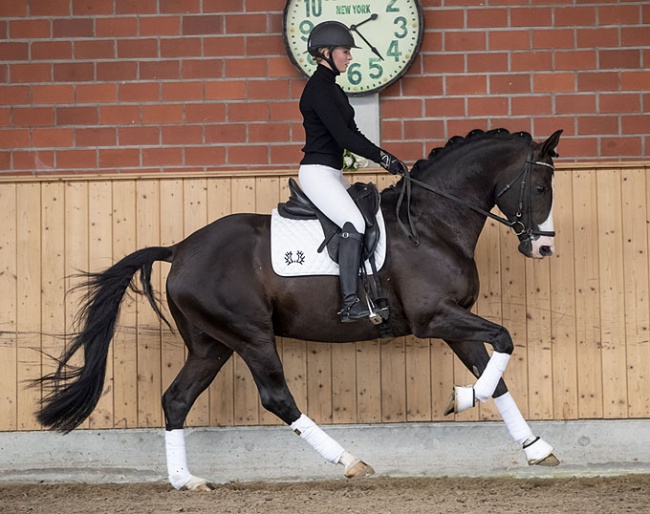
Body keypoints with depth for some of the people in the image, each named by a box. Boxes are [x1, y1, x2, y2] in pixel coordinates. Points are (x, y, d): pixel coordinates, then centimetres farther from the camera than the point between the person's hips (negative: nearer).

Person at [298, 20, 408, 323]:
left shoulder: (331, 88, 17)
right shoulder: (318, 88, -14)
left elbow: (350, 133, 18)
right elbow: (343, 136, -19)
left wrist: (384, 158, 8)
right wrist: (384, 158, -15)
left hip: (332, 173, 11)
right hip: (317, 172, -11)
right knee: (354, 224, -25)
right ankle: (351, 304, -32)